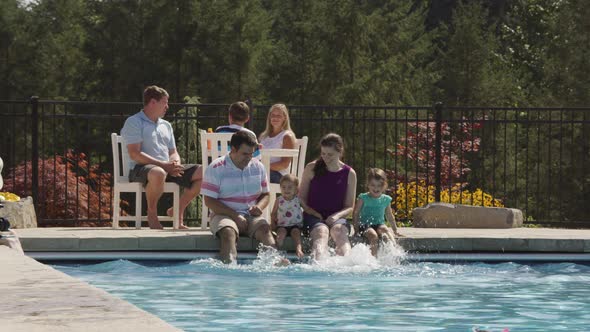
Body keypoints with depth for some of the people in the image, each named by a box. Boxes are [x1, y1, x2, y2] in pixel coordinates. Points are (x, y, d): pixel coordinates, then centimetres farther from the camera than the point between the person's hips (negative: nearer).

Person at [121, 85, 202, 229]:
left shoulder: (166, 125, 24)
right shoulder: (134, 122, -1)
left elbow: (173, 153, 24)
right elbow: (135, 154, -13)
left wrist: (175, 163, -4)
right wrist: (163, 165, -19)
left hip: (167, 168, 7)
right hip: (141, 169, -7)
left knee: (202, 173, -8)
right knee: (158, 173, -43)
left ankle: (178, 210, 3)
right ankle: (152, 213, -19)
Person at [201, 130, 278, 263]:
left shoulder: (258, 167, 12)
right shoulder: (215, 168, -3)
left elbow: (265, 194, 21)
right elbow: (209, 201, -7)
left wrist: (259, 206, -5)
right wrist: (235, 216, -16)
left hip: (251, 216, 3)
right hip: (224, 215, -3)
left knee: (264, 229, -29)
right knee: (228, 232, -36)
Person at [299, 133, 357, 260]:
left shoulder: (349, 174, 7)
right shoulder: (311, 169, 6)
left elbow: (349, 207, 9)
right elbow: (302, 197, 11)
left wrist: (336, 216, -13)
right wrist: (313, 213, -8)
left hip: (336, 217, 1)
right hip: (314, 217, -1)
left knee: (340, 231, -36)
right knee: (321, 232, -36)